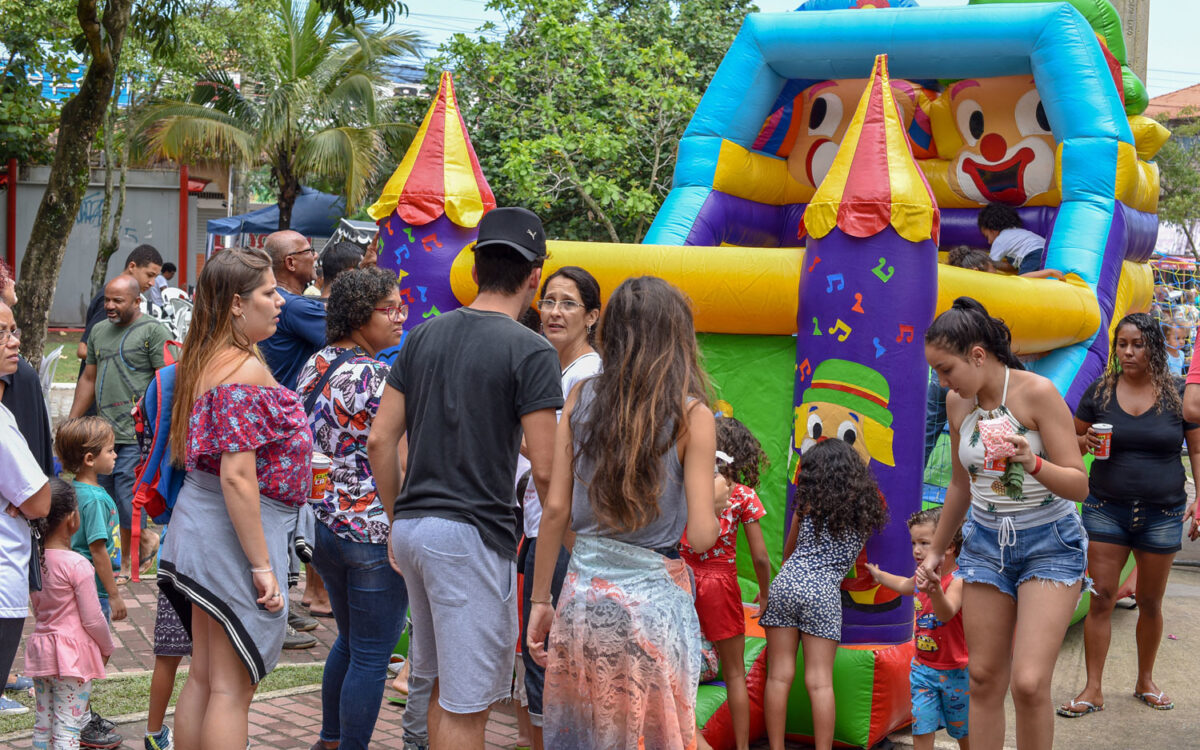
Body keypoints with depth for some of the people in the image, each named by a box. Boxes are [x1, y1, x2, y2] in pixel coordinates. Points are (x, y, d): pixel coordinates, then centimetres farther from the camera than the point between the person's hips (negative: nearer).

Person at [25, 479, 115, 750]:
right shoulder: (77, 565, -18)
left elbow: (37, 609, 12)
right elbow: (93, 620, -14)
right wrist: (107, 648, 3)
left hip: (40, 648, 7)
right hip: (72, 653, -7)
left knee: (43, 723, 14)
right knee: (67, 728, -4)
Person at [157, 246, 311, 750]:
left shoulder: (202, 361, 11)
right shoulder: (245, 371, -19)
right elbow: (237, 476, -24)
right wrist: (262, 566, -21)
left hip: (199, 520, 10)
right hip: (237, 530, -9)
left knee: (203, 678, 16)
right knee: (232, 689, -3)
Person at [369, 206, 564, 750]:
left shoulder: (424, 336, 8)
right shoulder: (530, 352, -10)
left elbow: (380, 441, 8)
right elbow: (545, 470, -13)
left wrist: (398, 519, 18)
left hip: (413, 526, 7)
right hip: (474, 534, -7)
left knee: (444, 687, 21)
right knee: (467, 705, 1)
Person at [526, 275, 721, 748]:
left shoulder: (581, 399, 2)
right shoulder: (691, 415, -8)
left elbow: (555, 508, 1)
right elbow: (702, 537, -11)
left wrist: (540, 600, 8)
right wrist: (715, 506, 11)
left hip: (582, 595, 3)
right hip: (654, 598, -3)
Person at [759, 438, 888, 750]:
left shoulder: (809, 505, 5)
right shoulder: (867, 507, 8)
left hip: (786, 584, 0)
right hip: (825, 594, 1)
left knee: (779, 676, 3)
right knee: (820, 682, 2)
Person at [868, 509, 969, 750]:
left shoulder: (957, 581, -22)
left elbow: (946, 614, -41)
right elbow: (904, 585, 27)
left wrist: (935, 592, -61)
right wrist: (879, 575, 42)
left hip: (955, 671, -5)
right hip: (922, 667, 6)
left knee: (962, 729, 12)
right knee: (921, 727, -1)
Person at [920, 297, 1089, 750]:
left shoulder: (1037, 393, -15)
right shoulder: (957, 402, 2)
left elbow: (1079, 486, -14)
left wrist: (1033, 463, -33)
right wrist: (936, 551, 24)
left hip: (1049, 543, -5)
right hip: (985, 541, 5)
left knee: (1029, 682, -15)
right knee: (984, 678, 5)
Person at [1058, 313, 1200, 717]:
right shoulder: (1099, 392, 1)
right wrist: (1086, 442, -13)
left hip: (1161, 513, 0)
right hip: (1106, 509, 0)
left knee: (1150, 602, 11)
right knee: (1101, 597, -4)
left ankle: (1145, 681, 29)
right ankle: (1093, 689, 2)